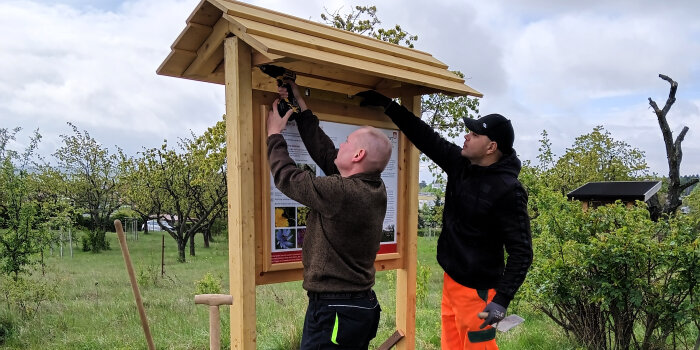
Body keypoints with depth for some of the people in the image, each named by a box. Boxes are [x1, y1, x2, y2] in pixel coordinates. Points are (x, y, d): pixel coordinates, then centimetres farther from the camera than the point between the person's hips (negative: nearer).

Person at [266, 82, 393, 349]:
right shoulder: (374, 189, 1)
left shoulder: (341, 192, -24)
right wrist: (300, 106, 15)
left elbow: (286, 176, -11)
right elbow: (324, 151, 9)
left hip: (332, 310, -9)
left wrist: (274, 134, 4)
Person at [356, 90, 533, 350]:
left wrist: (502, 299, -25)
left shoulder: (508, 191, -21)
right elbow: (426, 137, 8)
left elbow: (521, 251, -19)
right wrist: (386, 104, 7)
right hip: (451, 280, 8)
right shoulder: (460, 163, 0)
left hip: (477, 290, -8)